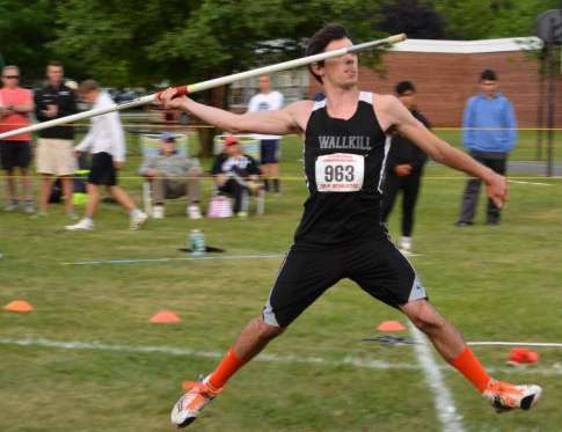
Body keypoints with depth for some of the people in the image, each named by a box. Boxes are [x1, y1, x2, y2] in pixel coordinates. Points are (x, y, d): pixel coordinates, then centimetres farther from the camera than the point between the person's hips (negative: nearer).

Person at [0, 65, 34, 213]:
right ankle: (12, 199, 14)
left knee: (24, 170, -2)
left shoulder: (25, 93, 8)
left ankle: (28, 201, -1)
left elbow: (29, 107, -9)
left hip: (23, 137, -1)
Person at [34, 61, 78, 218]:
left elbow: (74, 115, -4)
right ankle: (43, 208, 8)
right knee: (46, 176, 3)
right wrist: (47, 113, -18)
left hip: (65, 138, -2)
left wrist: (57, 113, -15)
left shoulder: (69, 93, 4)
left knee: (66, 176, 0)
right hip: (46, 137, 2)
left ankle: (69, 209, 5)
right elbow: (38, 114, 1)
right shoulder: (41, 93, 9)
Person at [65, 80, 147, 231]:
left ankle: (87, 221, -3)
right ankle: (137, 214, 10)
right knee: (111, 186, 10)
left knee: (92, 185, -7)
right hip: (100, 151, 10)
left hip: (104, 152, -10)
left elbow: (115, 132, -19)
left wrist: (118, 156, -21)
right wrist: (81, 147, 20)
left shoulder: (106, 105, -14)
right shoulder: (98, 105, 17)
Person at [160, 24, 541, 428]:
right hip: (315, 244, 1)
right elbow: (238, 122, 10)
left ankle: (491, 388, 2)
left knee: (426, 315, -10)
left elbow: (436, 148, 6)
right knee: (268, 325, 10)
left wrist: (487, 175, 9)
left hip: (369, 242, -1)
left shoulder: (383, 108, -2)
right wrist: (185, 103, 9)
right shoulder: (304, 114, 3)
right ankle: (208, 388, 30)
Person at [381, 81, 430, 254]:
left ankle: (406, 240, 13)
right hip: (392, 172, -2)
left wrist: (412, 166, -10)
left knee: (409, 207, 6)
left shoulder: (421, 121, 5)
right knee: (385, 205, -11)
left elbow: (425, 149, 3)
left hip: (413, 172, 2)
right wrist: (395, 166, -12)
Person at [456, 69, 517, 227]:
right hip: (478, 151, -1)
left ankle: (493, 216, 18)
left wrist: (508, 146, -6)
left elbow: (511, 126, 2)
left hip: (499, 151, 1)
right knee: (473, 185, -7)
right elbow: (467, 125, 5)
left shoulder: (504, 103, 2)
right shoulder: (473, 102, 3)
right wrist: (469, 144, -4)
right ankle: (465, 218, -10)